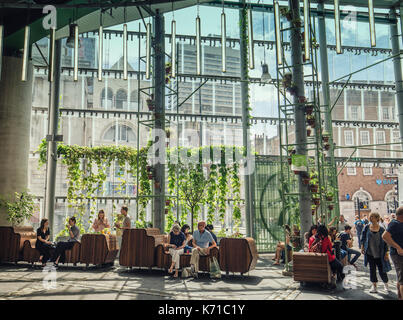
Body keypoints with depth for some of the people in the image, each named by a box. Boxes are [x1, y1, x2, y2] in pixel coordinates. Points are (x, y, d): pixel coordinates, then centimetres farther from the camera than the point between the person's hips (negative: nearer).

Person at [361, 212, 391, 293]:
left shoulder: (381, 229, -5)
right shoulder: (367, 227, 0)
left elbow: (385, 241, -1)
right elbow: (363, 238, 8)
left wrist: (386, 253, -2)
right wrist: (362, 247, 1)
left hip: (379, 253, -2)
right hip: (370, 252, 2)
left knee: (381, 269, 3)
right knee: (372, 269, 6)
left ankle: (386, 284, 27)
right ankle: (374, 285, 18)